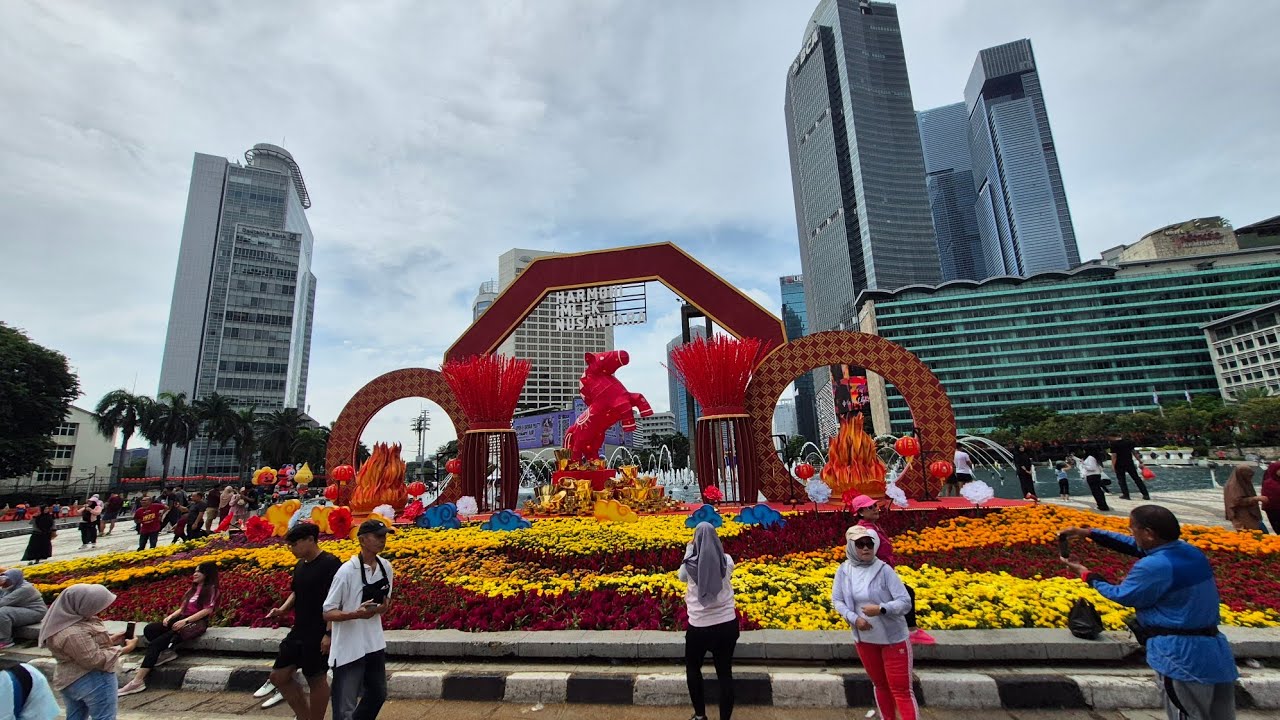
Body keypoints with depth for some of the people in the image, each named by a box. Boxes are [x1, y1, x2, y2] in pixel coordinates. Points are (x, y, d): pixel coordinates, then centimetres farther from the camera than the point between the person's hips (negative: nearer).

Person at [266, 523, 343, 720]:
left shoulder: (330, 564, -20)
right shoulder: (300, 565, 7)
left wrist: (329, 633, -23)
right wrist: (282, 609, 3)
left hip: (319, 635, -9)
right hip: (298, 631, 9)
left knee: (316, 679, 5)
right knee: (279, 676, 14)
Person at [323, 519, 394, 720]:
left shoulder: (386, 567, -1)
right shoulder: (347, 571, -19)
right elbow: (328, 613, -14)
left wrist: (384, 607, -11)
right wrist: (356, 614, -32)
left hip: (375, 645, 7)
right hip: (349, 649, -6)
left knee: (378, 696, 20)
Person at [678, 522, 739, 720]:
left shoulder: (690, 564, -15)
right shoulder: (727, 561, -11)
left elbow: (681, 577, 8)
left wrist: (688, 551, 13)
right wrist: (714, 551, 16)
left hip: (699, 627, -1)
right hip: (727, 624, 1)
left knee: (692, 668, 23)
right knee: (725, 673, 16)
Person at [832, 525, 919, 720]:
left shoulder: (884, 570, -18)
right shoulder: (843, 570, -9)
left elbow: (905, 602, -17)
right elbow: (837, 600, -2)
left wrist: (881, 609, -31)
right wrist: (854, 618, -19)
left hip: (893, 638, -3)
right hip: (864, 639, 3)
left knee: (901, 690, 3)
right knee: (879, 685, 21)